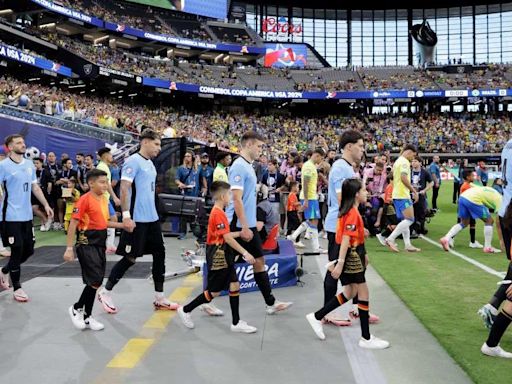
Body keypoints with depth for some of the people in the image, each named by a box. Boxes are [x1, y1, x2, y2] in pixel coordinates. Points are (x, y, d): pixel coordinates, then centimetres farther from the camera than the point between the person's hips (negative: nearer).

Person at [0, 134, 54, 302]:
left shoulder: (29, 165, 11)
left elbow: (35, 188, 18)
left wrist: (46, 205, 12)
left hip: (27, 216, 6)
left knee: (28, 250, 11)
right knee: (17, 250, -2)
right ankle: (17, 288, 13)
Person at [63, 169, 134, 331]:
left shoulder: (104, 200, 9)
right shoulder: (85, 199, -13)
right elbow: (73, 224, -14)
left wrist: (123, 225, 4)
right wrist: (69, 248, -16)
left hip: (100, 244, 8)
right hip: (86, 244, -8)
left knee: (96, 282, 11)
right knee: (95, 281, -12)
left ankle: (87, 316, 23)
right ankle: (76, 309, 10)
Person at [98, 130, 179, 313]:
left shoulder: (150, 164, 15)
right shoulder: (133, 161, -12)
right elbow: (124, 188, -17)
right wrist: (126, 215, -23)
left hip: (152, 218, 9)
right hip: (137, 219, -9)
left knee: (159, 254, 7)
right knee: (131, 258, -2)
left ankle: (159, 298, 16)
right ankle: (105, 292, 16)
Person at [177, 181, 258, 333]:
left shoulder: (217, 212, 12)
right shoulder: (219, 214, -19)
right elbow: (228, 238, -23)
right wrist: (245, 253, -23)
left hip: (223, 256, 10)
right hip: (217, 256, -10)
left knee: (234, 285, 6)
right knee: (214, 291, 1)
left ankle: (236, 323, 11)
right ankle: (185, 310, 17)